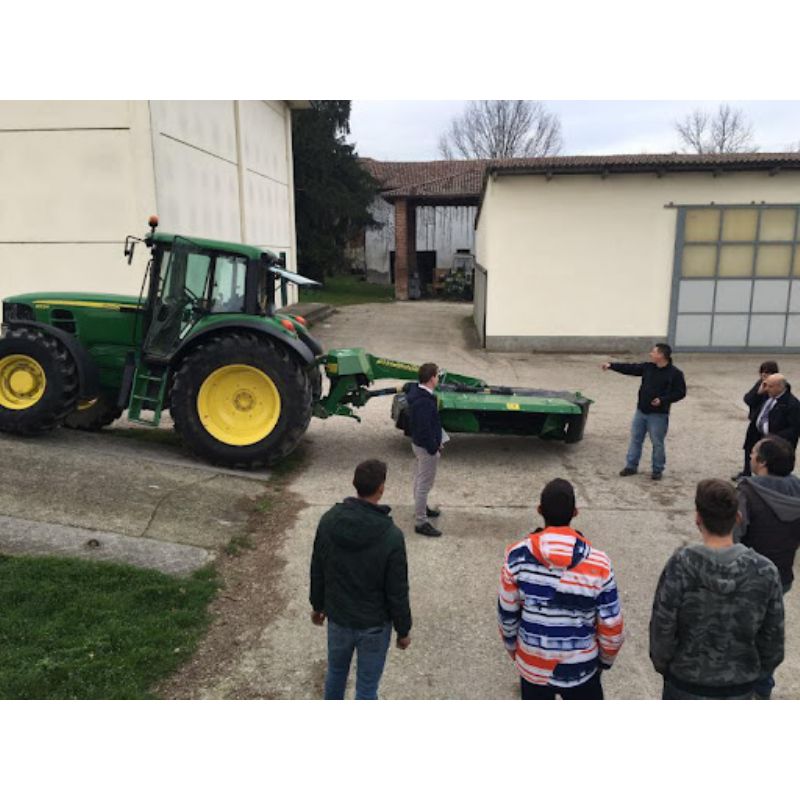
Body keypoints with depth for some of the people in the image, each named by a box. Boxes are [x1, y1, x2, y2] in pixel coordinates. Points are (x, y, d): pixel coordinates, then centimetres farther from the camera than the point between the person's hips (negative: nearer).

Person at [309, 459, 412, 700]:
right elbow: (397, 592, -17)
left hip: (337, 617, 5)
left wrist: (318, 605, 16)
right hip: (374, 625, -4)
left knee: (336, 671, 28)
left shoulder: (329, 520, -14)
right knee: (367, 686, 14)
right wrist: (403, 630, -2)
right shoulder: (391, 535, -27)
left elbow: (317, 570, -1)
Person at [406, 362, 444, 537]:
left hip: (418, 443, 10)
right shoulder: (424, 402, -31)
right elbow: (425, 430, -28)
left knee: (419, 480, 24)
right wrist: (434, 449, -16)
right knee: (424, 484, 0)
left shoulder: (416, 392, 1)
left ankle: (421, 508, 43)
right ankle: (421, 522, 10)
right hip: (426, 447, -10)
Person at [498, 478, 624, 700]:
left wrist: (512, 647, 13)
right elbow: (611, 625, -10)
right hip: (580, 669, -1)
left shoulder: (517, 556, -17)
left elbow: (507, 612, -6)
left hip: (532, 665, 1)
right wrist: (606, 659, 10)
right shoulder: (597, 563, -19)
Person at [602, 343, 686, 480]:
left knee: (657, 443, 3)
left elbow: (680, 392, -10)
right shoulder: (647, 367, 4)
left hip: (658, 415, -5)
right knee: (635, 439, 12)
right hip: (641, 412, 5)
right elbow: (630, 368, 7)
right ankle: (631, 466, 23)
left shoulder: (675, 373, -11)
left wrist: (663, 400, -21)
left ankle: (657, 470, 18)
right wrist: (612, 365, 1)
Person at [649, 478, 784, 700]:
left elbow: (662, 628, -16)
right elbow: (773, 636, -6)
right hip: (740, 687, 2)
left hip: (687, 684, -2)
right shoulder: (765, 571, -17)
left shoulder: (680, 565, -24)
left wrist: (661, 663, 3)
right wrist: (762, 669, 13)